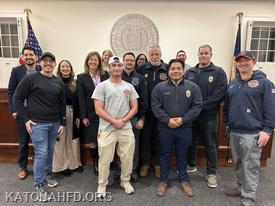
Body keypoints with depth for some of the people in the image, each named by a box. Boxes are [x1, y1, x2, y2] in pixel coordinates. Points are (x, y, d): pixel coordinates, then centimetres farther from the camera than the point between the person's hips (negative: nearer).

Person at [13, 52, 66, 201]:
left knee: (50, 151, 14)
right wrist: (26, 119, -9)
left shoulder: (58, 82, 6)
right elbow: (17, 98, -5)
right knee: (41, 153, -2)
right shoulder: (31, 79, -7)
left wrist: (62, 123, 7)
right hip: (37, 123, -4)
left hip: (54, 123, 5)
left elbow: (62, 104, 10)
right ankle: (39, 185, 15)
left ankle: (47, 174, 37)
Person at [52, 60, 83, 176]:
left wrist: (78, 116, 2)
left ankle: (75, 163, 27)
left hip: (72, 113, 3)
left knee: (73, 139, 12)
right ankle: (62, 166, 20)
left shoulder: (75, 83, 7)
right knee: (60, 139, 5)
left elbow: (78, 101, 6)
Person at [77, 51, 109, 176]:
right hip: (90, 114, 0)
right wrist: (83, 117, -7)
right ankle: (95, 164, 25)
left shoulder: (105, 75, 4)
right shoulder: (81, 77, 2)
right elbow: (81, 98, -2)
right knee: (92, 142, 7)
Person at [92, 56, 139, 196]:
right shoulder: (102, 86, -2)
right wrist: (114, 121, -13)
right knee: (105, 159, 7)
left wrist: (123, 120, -9)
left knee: (127, 158, 12)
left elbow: (134, 107, 6)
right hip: (107, 129, -3)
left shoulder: (129, 87, 8)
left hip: (126, 129, 3)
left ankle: (125, 181, 34)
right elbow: (98, 110, -8)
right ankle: (102, 184, 29)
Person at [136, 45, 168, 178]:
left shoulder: (168, 69, -1)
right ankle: (145, 163, 28)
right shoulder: (141, 69, 3)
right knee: (145, 137, 11)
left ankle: (158, 163, 29)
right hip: (146, 110, 1)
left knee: (159, 137, 11)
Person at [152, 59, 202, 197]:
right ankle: (163, 180, 31)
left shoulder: (193, 87, -2)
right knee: (165, 155, 14)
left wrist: (183, 119, -14)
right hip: (165, 128, 0)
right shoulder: (159, 87, -3)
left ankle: (183, 180, 35)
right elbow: (155, 106, -6)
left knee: (182, 155, 16)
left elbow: (197, 106, -5)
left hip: (184, 129, 1)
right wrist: (167, 120, -16)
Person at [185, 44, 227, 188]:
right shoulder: (189, 72, 7)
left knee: (210, 145, 8)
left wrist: (201, 106, -18)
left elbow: (219, 94, -13)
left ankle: (211, 173, 24)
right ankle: (191, 165, 36)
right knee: (190, 141, 16)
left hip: (209, 115, -3)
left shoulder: (218, 72, -3)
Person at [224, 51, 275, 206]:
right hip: (234, 132, 6)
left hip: (252, 133, -6)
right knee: (238, 163, 18)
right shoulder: (232, 84, 12)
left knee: (250, 166, 1)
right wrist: (227, 123, 16)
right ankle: (241, 187, 36)